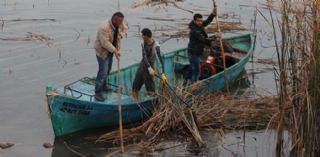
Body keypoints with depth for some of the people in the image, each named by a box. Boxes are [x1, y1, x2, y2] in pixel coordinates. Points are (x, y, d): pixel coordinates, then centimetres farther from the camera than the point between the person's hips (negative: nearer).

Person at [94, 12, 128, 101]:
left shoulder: (119, 23, -10)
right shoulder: (104, 28, -34)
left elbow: (124, 29, 11)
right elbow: (105, 43, -34)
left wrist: (120, 36, -9)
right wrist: (115, 51, -33)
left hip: (110, 50, 8)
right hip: (102, 50, -8)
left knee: (107, 70, 20)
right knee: (103, 71, -9)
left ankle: (103, 86, 39)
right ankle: (98, 93, -3)